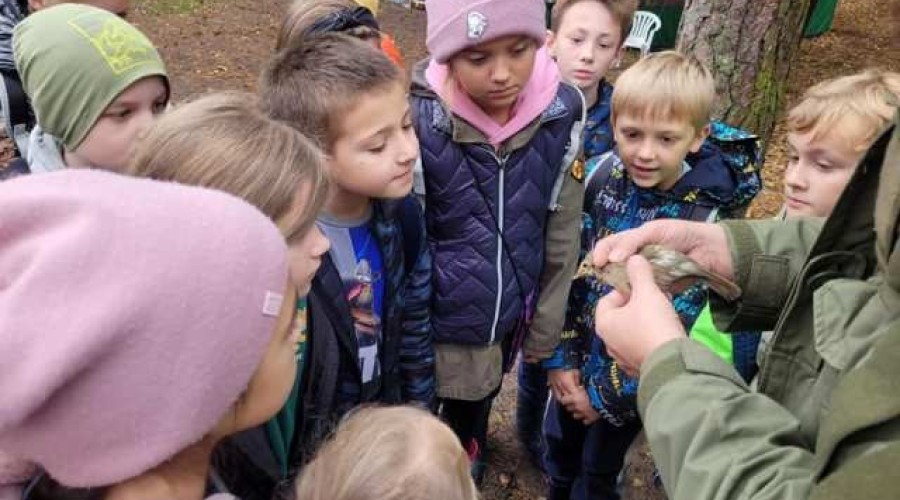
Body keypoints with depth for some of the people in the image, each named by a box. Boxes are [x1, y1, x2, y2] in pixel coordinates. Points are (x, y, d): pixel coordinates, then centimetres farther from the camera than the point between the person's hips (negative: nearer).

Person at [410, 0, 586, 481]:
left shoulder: (564, 112, -13)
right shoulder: (418, 120, -22)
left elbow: (562, 234, -2)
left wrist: (545, 327, 4)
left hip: (507, 322, 3)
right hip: (432, 328, -3)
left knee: (472, 415, 27)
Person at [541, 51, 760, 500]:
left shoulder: (705, 219, -24)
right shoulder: (600, 177, -14)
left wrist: (606, 396, -13)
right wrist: (561, 358, -8)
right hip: (578, 355, 4)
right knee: (558, 447, 25)